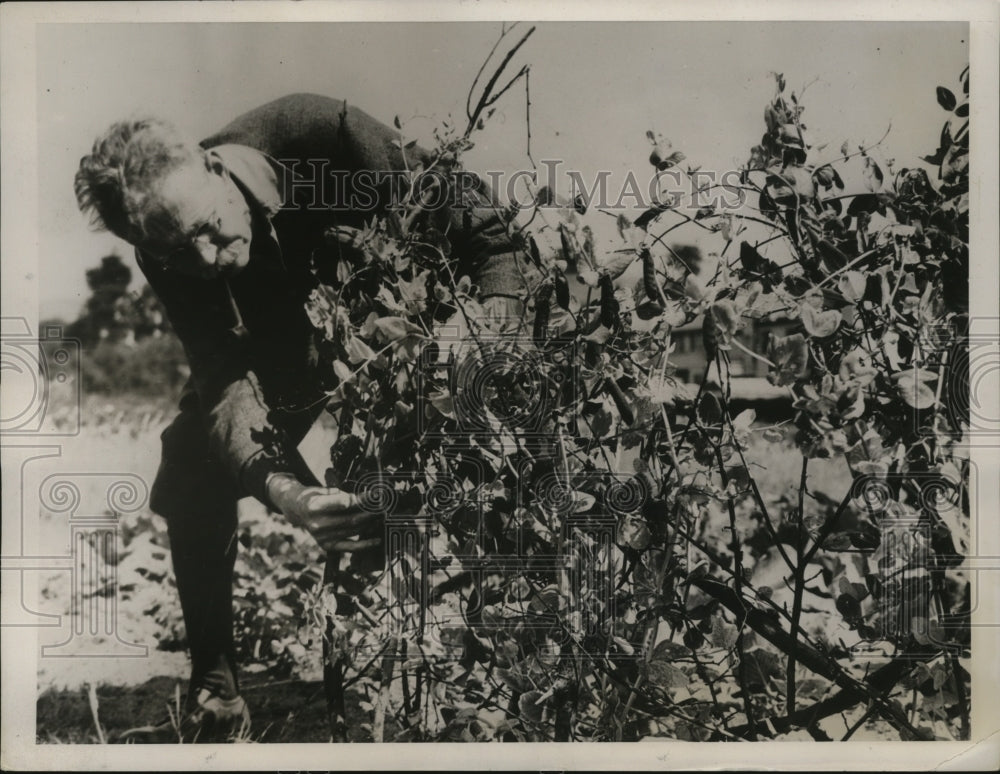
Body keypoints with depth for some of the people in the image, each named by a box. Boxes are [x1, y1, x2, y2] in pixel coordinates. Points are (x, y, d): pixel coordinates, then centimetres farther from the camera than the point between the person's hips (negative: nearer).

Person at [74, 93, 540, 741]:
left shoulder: (325, 137, -35)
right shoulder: (171, 257, -24)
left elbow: (483, 223, -30)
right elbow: (226, 384, -32)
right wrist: (280, 488, -51)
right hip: (286, 344, 3)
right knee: (191, 481, -10)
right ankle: (215, 690, 8)